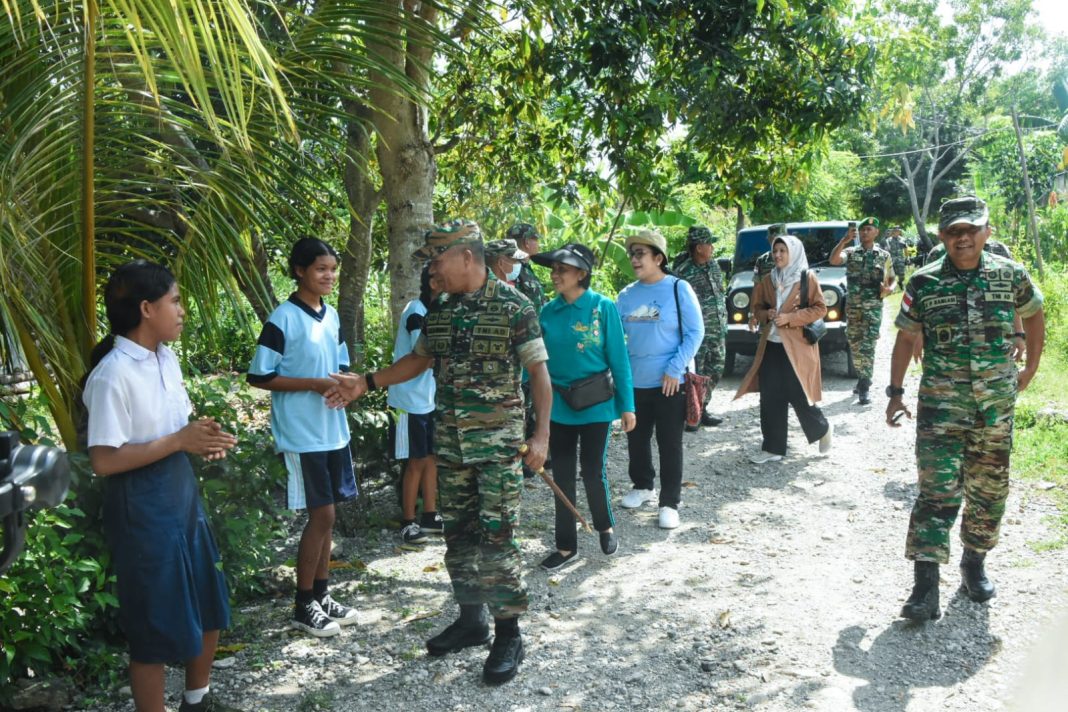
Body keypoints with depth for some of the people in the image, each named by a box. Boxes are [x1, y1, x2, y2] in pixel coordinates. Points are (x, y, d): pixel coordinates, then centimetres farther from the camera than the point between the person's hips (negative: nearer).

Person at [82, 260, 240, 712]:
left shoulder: (166, 359, 6)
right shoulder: (113, 375, -20)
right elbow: (104, 461, -23)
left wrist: (203, 437, -5)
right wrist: (180, 441, -22)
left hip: (182, 496, 9)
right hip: (142, 511, -9)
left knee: (209, 607, 20)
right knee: (155, 626, 4)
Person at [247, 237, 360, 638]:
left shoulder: (331, 316, 9)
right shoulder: (283, 319, -12)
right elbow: (259, 377, -13)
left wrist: (344, 385, -5)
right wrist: (315, 385, -19)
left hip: (333, 431, 7)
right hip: (302, 436, -7)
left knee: (326, 516, 12)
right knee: (321, 516, -4)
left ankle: (321, 594, 25)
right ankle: (304, 607, 11)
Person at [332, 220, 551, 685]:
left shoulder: (514, 307, -10)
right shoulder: (438, 311, 8)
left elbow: (538, 372, -9)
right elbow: (419, 360, 20)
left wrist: (541, 434, -15)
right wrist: (366, 382, 13)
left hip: (498, 441, -6)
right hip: (449, 440, 6)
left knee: (496, 537, -4)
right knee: (457, 534, 12)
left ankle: (508, 634, 10)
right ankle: (471, 619, 28)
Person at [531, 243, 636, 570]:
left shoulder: (603, 307, -10)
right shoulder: (548, 311, 0)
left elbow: (618, 358, -7)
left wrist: (627, 405, -8)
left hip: (595, 404, -3)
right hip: (557, 404, 3)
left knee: (593, 472, 5)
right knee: (562, 476, 10)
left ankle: (606, 527, 34)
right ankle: (566, 545, 24)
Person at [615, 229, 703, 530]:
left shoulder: (678, 289, -8)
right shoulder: (626, 295, 5)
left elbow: (695, 332, -9)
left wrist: (675, 369, -15)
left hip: (670, 382, -5)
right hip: (635, 381, 5)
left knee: (669, 443, 2)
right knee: (636, 439, 16)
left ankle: (669, 503, 13)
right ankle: (642, 486, 38)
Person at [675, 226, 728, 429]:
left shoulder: (713, 265, 10)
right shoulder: (683, 272, -14)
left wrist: (724, 321, 17)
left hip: (717, 330, 8)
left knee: (715, 371, 13)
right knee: (695, 374, -4)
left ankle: (701, 410, 25)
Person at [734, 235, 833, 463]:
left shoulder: (808, 278, -4)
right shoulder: (768, 280, 10)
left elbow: (820, 308, -6)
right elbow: (757, 307, 17)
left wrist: (790, 317, -15)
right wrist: (766, 314, -6)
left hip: (798, 345, -5)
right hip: (771, 344, 5)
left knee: (798, 395, -3)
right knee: (770, 398, 3)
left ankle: (823, 429, 25)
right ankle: (773, 447, 11)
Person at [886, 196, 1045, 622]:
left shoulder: (1011, 276, 1)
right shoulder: (924, 284, -3)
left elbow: (1034, 315, 19)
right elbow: (906, 339, 5)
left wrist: (1030, 369, 18)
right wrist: (895, 392, 1)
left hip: (996, 406, 2)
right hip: (940, 406, -2)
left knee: (989, 490, 12)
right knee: (936, 490, -9)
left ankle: (975, 563, 32)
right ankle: (926, 585, -9)